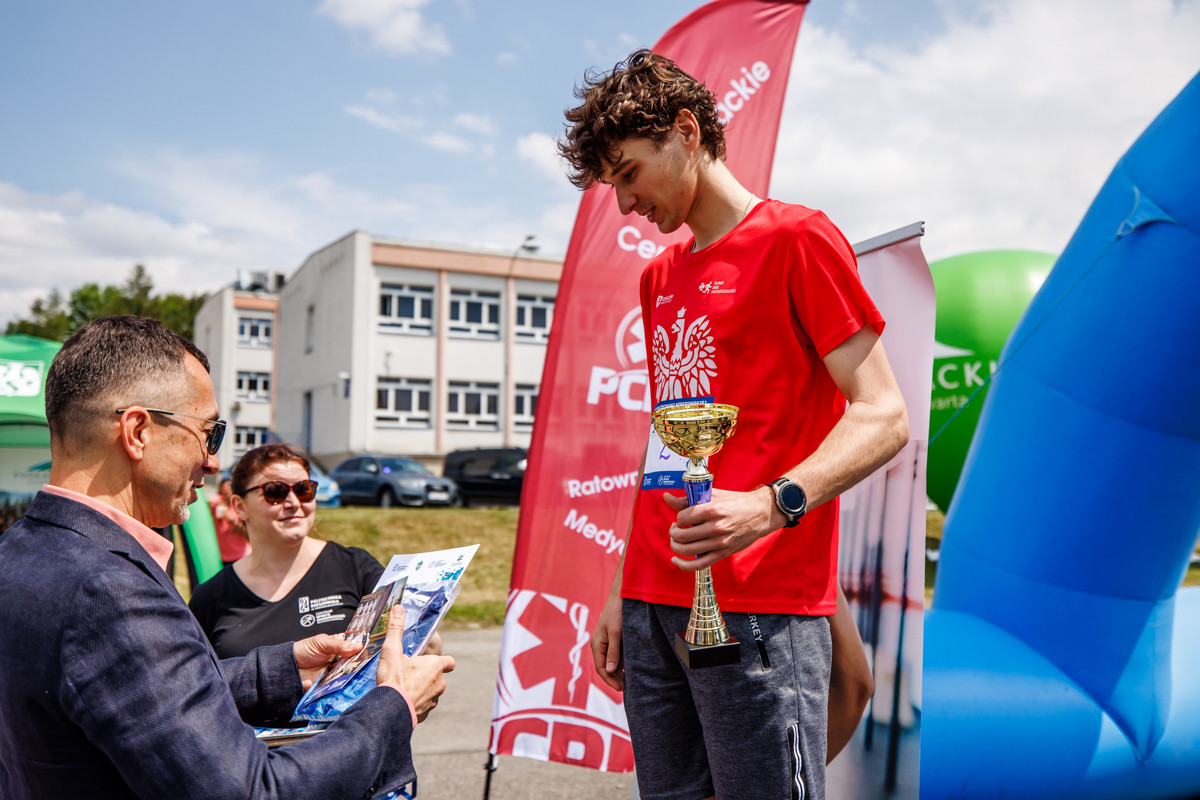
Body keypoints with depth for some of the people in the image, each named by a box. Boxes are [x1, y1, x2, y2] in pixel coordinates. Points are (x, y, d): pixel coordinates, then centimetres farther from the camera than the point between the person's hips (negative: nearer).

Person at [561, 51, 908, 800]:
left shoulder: (797, 238, -3)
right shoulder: (659, 276, 19)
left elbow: (883, 416, -10)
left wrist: (772, 504, -25)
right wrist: (623, 591, 16)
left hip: (760, 606, -6)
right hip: (654, 602, 7)